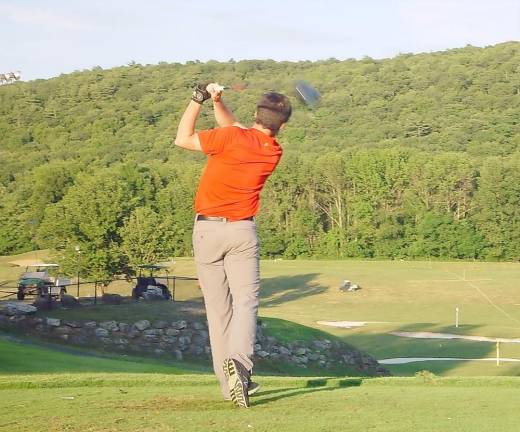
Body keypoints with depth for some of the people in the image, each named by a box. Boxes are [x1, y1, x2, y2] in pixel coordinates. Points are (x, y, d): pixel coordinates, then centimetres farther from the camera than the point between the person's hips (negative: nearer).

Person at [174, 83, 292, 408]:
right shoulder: (274, 153, 5)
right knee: (245, 301, -5)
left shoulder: (232, 137, -12)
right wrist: (218, 102, 3)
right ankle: (239, 362, -32)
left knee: (218, 306, 6)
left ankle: (229, 381, 7)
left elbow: (182, 139, -7)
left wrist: (199, 99, -1)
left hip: (207, 228, -1)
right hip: (242, 230, 1)